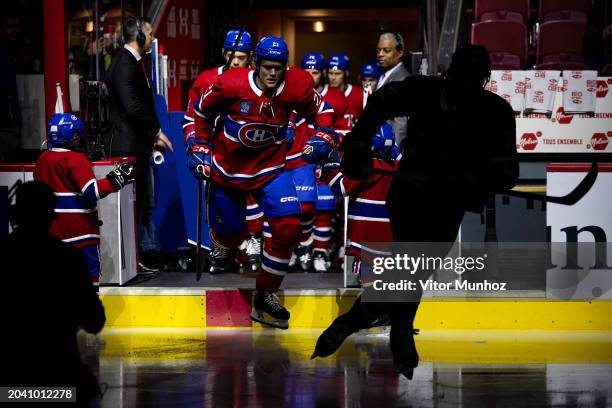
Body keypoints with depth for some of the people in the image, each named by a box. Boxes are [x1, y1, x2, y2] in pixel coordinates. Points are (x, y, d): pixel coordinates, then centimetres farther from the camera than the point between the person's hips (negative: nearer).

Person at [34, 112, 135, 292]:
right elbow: (92, 192, -21)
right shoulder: (76, 159, -14)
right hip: (80, 228, -7)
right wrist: (115, 179, -14)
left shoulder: (42, 160, 9)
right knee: (90, 269, -3)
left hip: (52, 229, 7)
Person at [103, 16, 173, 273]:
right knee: (134, 204, -5)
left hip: (139, 145, 10)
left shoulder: (133, 62, 15)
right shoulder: (125, 64, -17)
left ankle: (150, 253, 22)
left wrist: (153, 134, 11)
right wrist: (156, 131, -13)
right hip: (128, 146, -10)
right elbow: (132, 107, -24)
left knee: (146, 202, 15)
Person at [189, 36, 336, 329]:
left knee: (288, 226, -17)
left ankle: (264, 296, 1)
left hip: (270, 169, 1)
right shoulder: (230, 84, -20)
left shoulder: (297, 86, -14)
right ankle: (222, 243, 54)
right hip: (227, 166, -1)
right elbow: (201, 111, -3)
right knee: (230, 234, 10)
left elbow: (319, 109, 5)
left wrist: (323, 136, -10)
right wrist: (199, 147, -4)